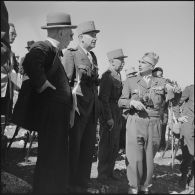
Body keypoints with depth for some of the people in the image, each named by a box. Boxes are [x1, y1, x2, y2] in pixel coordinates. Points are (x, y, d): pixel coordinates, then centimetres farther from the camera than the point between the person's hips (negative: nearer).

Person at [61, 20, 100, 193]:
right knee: (74, 147, 0)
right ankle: (70, 185, 13)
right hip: (77, 107, -7)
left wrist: (98, 107, 13)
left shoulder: (93, 57, 16)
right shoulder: (71, 54, -6)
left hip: (92, 109, 7)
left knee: (88, 148, 11)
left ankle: (82, 185, 22)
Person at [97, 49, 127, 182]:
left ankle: (110, 172, 24)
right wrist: (109, 118, -19)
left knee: (115, 146, 13)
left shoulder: (118, 75, 15)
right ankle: (102, 174, 10)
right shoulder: (107, 76, -13)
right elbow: (104, 98, -17)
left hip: (117, 115, 9)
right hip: (108, 115, -9)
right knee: (106, 145, -1)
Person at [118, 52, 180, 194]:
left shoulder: (161, 82, 11)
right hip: (135, 122, -1)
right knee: (135, 158, -7)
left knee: (149, 158, 6)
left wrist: (172, 91, -10)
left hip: (154, 124, 1)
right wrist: (131, 102, -13)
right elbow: (121, 102, 6)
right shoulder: (130, 81, 9)